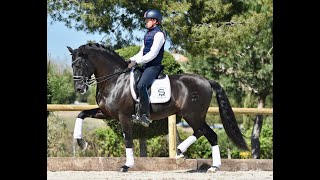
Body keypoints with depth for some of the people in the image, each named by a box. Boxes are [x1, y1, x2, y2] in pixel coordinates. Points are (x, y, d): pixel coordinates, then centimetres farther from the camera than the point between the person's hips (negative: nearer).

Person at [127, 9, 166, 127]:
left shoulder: (159, 34, -10)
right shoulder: (148, 34, 19)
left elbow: (152, 54, -18)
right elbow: (142, 52, 24)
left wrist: (136, 62, -18)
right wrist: (131, 60, 8)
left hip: (154, 66, -11)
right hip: (146, 66, 11)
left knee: (141, 86, -29)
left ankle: (145, 116, -28)